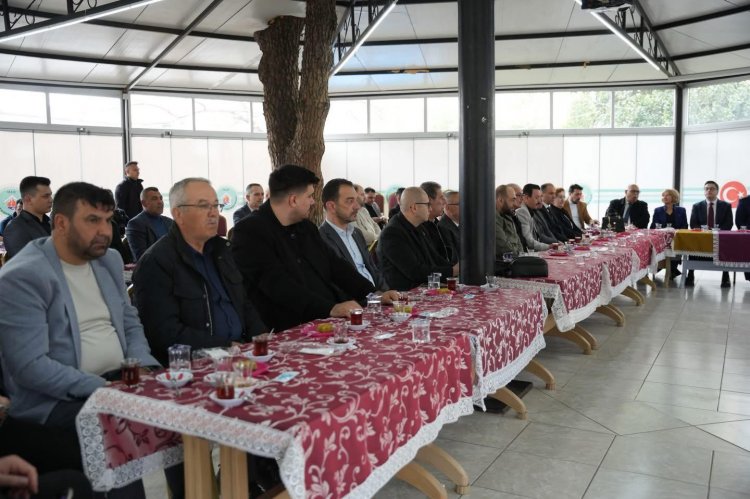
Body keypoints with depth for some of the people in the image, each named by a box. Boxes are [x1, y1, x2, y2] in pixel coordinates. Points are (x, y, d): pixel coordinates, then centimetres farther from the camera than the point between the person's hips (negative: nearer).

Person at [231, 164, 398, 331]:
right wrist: (330, 308, -27)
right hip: (290, 330, -8)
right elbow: (277, 285, -19)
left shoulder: (306, 227, 17)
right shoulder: (250, 232, -8)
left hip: (328, 319, 8)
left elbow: (335, 265, 19)